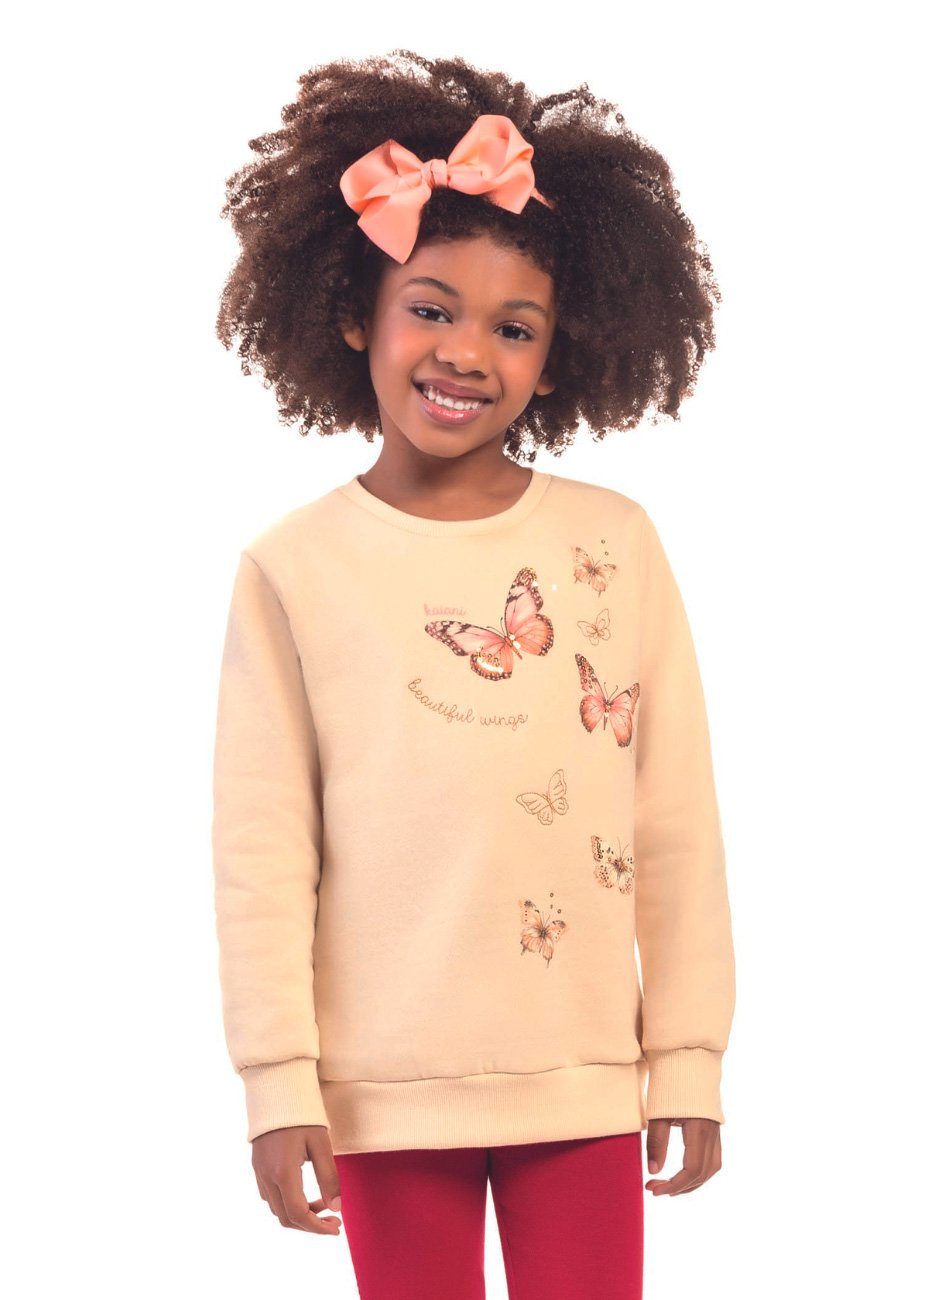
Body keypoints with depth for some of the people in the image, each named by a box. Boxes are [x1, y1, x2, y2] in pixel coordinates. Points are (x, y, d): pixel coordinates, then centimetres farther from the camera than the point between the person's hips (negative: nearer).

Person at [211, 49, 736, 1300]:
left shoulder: (617, 544, -1)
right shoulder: (294, 568, -4)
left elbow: (678, 824, 1)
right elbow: (263, 852, -3)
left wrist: (690, 1055, 2)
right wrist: (280, 1083, -5)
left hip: (584, 1075, 1)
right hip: (388, 1089, -1)